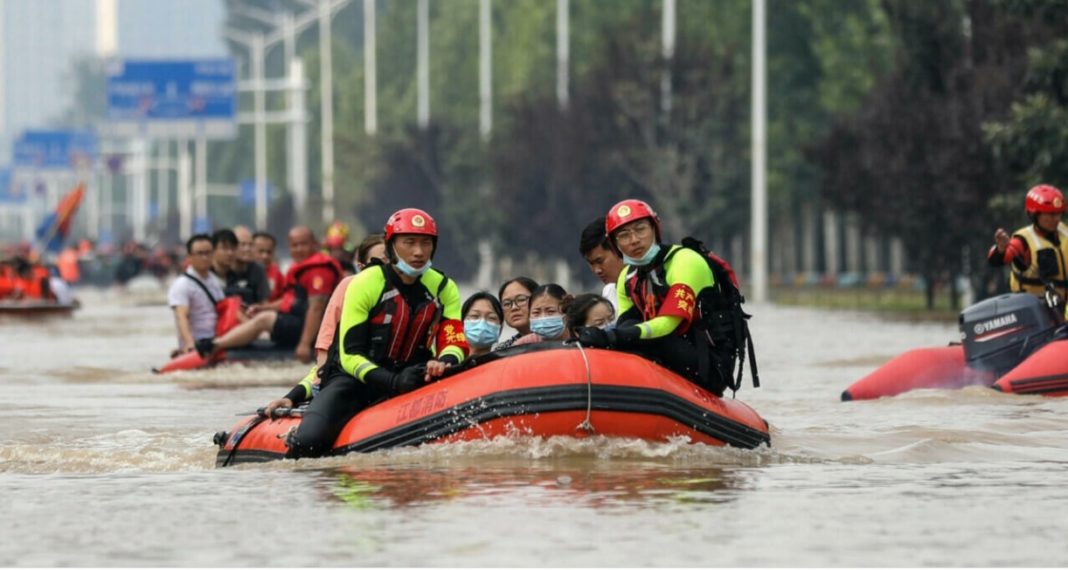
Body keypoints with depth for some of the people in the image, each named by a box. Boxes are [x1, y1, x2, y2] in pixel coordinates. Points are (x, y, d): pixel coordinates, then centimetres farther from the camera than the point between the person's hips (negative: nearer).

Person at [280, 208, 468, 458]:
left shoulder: (444, 289, 3)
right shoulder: (365, 285, -11)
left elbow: (455, 344, -4)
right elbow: (350, 356, -14)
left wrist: (444, 363, -30)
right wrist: (394, 382, -29)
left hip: (407, 378, 4)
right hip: (353, 379, -4)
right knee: (309, 442, -26)